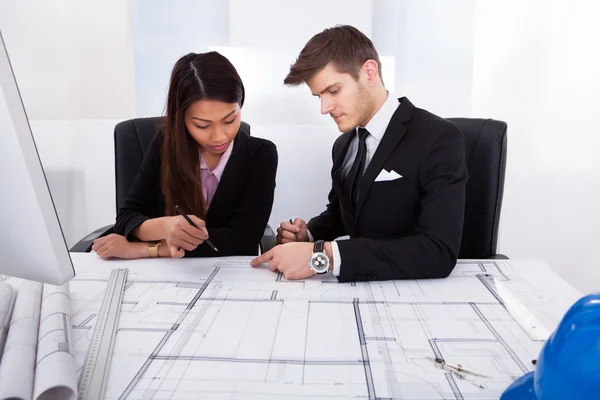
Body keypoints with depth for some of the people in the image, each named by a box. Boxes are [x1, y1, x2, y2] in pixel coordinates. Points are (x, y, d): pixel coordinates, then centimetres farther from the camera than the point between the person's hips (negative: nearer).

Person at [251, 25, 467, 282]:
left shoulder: (439, 139, -16)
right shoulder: (344, 145, 6)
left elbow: (439, 252, -26)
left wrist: (322, 255, -31)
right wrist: (307, 234, -2)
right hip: (360, 286, 6)